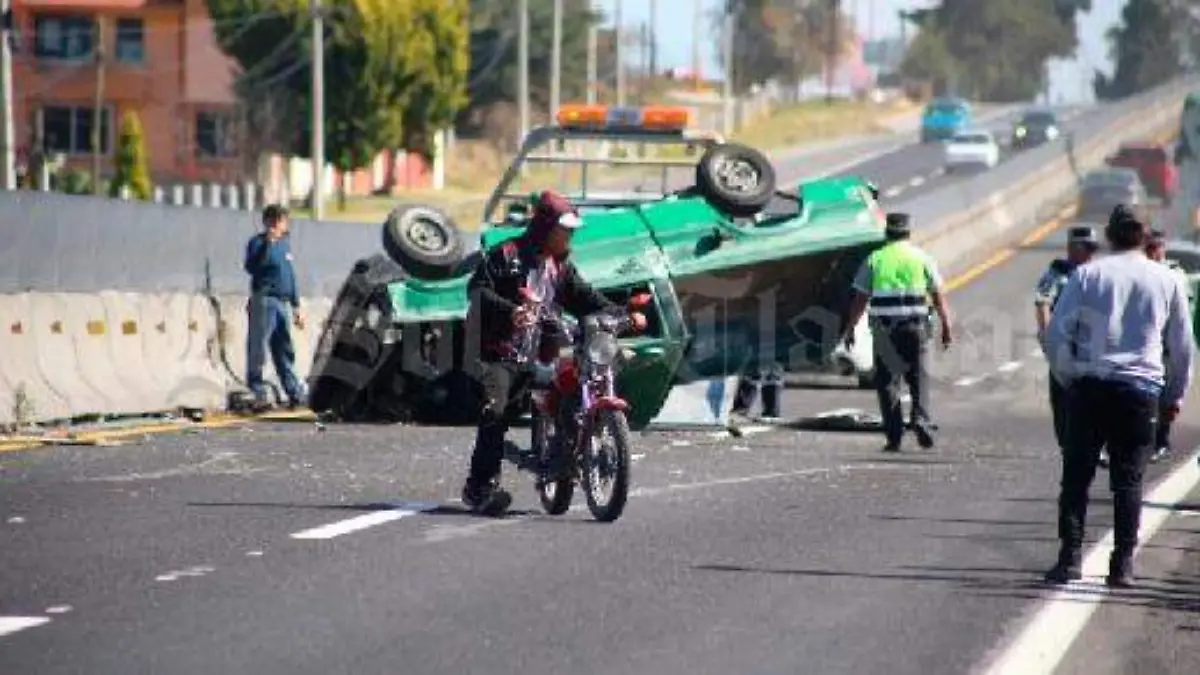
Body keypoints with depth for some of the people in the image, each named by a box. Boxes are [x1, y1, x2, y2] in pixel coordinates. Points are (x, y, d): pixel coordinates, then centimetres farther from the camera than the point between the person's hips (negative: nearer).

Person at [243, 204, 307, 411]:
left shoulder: (285, 242, 18)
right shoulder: (258, 243, -4)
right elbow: (251, 267, -22)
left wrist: (296, 306, 24)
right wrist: (268, 244, -28)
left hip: (283, 303, 7)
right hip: (264, 301, -7)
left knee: (285, 351, 11)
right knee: (258, 348, -8)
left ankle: (294, 393, 15)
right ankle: (258, 395, -10)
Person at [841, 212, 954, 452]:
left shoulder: (875, 259, 4)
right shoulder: (921, 258, 6)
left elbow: (860, 299, 1)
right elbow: (939, 296, 3)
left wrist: (850, 328, 7)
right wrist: (947, 327, 6)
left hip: (884, 326, 0)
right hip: (915, 324, 0)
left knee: (887, 380, 6)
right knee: (919, 377, 10)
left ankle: (894, 436, 2)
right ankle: (921, 420, -12)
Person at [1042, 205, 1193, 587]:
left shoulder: (1087, 275, 2)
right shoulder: (1167, 281, 6)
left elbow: (1056, 334, 0)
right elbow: (1181, 346, 11)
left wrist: (1067, 377, 13)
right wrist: (1175, 395, 22)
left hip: (1089, 387, -1)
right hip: (1141, 388, 1)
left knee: (1077, 475, 6)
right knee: (1128, 479, 6)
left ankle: (1070, 557, -1)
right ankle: (1123, 564, 1)